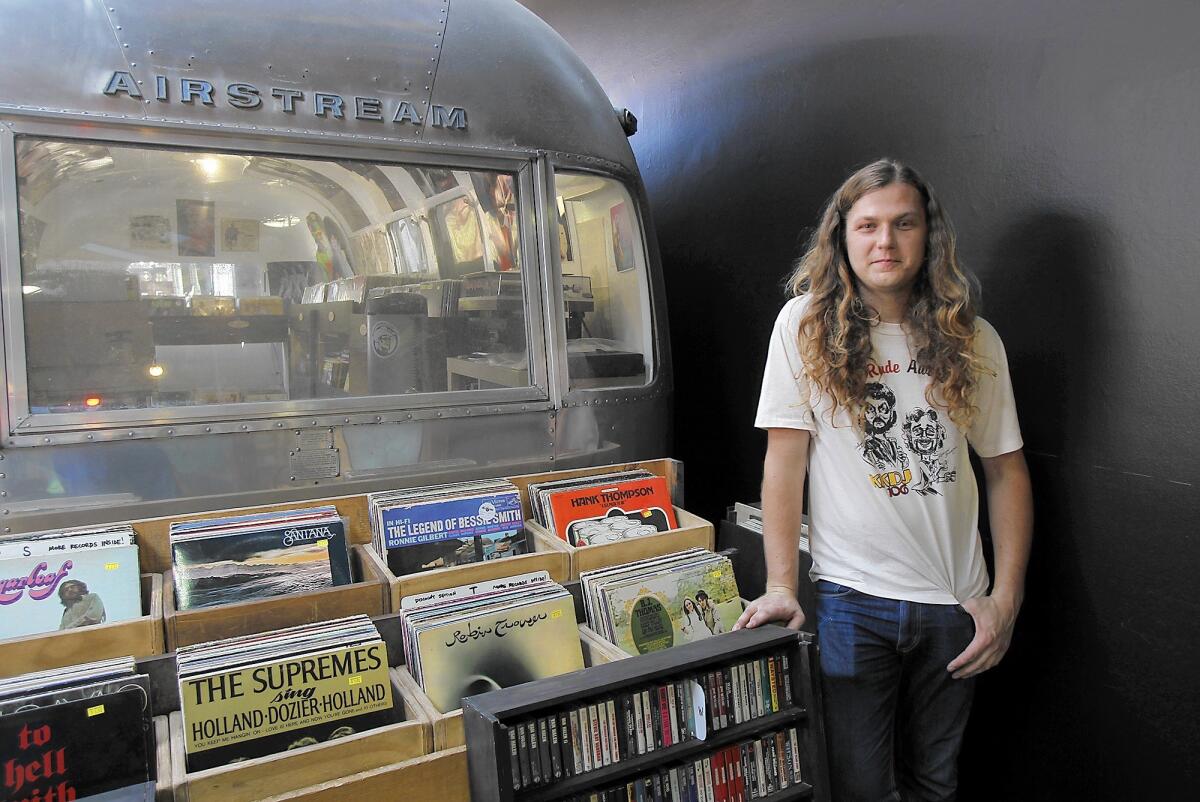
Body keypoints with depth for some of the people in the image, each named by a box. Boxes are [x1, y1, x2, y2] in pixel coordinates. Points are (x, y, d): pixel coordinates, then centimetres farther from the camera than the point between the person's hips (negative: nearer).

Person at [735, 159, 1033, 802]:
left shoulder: (973, 340, 3)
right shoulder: (807, 324, -6)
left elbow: (1006, 469, 7)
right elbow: (786, 456, -8)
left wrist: (1006, 598, 0)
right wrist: (781, 586, -13)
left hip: (955, 603, 3)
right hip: (851, 597, -3)